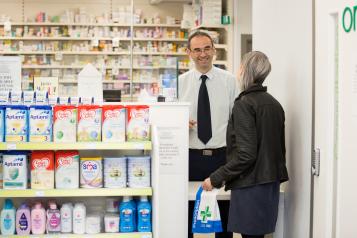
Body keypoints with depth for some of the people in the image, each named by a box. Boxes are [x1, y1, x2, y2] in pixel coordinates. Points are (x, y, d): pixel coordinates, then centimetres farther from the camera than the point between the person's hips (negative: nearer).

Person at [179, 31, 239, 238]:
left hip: (222, 156, 0)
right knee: (187, 213, 9)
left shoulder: (229, 80, 1)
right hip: (190, 157, 1)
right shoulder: (180, 82, 3)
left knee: (224, 213, 10)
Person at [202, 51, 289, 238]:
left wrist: (215, 179, -14)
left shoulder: (244, 104, -14)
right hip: (272, 182, 9)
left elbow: (246, 154, -20)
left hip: (251, 185, -8)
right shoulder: (274, 103, 11)